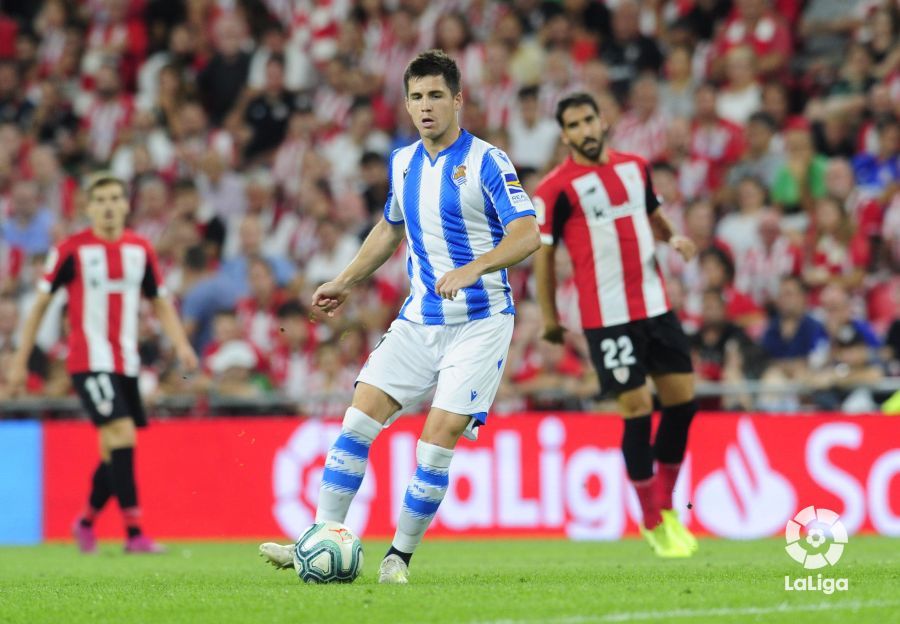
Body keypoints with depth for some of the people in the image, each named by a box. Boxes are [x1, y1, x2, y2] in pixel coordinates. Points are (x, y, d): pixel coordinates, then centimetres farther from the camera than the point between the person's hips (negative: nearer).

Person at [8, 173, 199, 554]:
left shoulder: (140, 249, 8)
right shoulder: (71, 250, -4)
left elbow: (160, 303, 17)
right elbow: (41, 304, 2)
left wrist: (181, 344, 1)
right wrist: (20, 361, 2)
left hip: (126, 363, 5)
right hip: (89, 361, -5)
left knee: (114, 451, 8)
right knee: (122, 435, -19)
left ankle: (86, 523, 31)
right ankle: (134, 535, -19)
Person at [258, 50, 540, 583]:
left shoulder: (487, 162, -11)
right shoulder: (402, 163, 10)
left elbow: (528, 236, -20)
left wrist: (474, 268, -34)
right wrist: (346, 283, 26)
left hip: (479, 321, -6)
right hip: (420, 317, 6)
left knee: (440, 435, -13)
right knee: (360, 415, -5)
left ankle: (400, 555, -1)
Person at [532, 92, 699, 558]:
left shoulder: (634, 167, 10)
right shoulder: (556, 188, -7)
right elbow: (543, 251, -4)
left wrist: (672, 238, 4)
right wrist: (549, 316, -6)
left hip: (656, 306, 6)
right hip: (607, 317, -6)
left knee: (683, 399, 4)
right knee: (637, 410, -8)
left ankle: (665, 507, 21)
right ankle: (653, 524, 5)